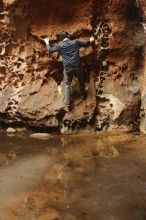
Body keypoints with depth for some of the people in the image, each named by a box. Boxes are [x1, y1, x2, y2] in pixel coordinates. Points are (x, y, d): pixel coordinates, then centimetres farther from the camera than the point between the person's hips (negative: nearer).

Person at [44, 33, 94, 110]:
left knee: (67, 84, 14)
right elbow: (86, 44, 14)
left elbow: (50, 50, 7)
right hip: (77, 66, 1)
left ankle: (67, 102, 12)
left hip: (67, 68, -1)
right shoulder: (76, 42, 0)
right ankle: (83, 95, 44)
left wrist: (47, 42, 25)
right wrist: (90, 41, 37)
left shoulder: (60, 45, -5)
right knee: (81, 81, 25)